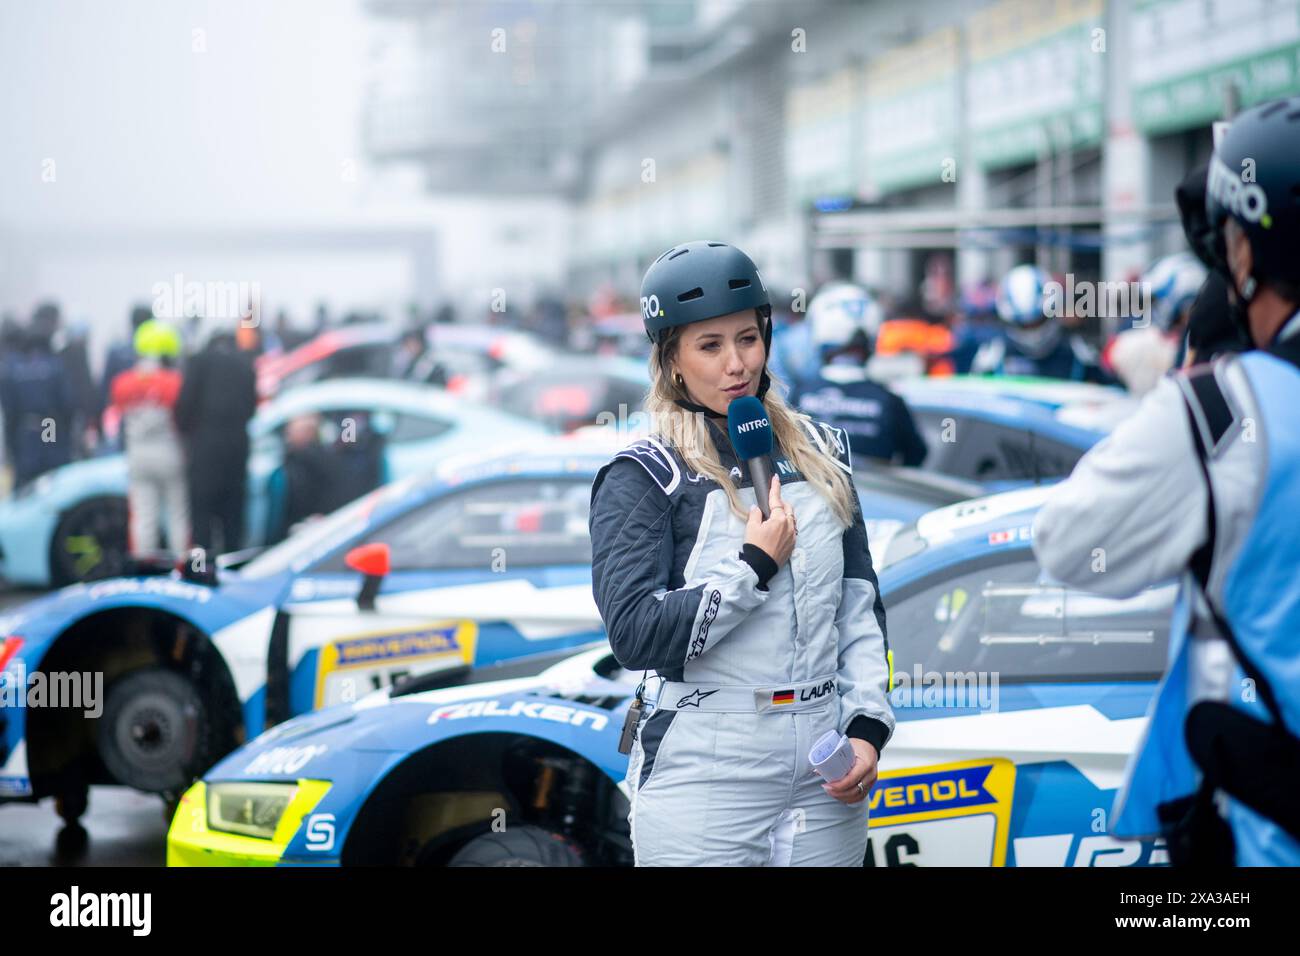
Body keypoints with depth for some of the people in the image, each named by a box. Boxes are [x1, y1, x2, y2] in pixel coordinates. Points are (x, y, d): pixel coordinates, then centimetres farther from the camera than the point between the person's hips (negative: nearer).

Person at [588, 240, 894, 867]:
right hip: (704, 776, -4)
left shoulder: (821, 453, 11)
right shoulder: (641, 478, -5)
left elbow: (859, 605, 13)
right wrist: (755, 565, -13)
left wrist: (866, 726, 2)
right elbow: (635, 637, -14)